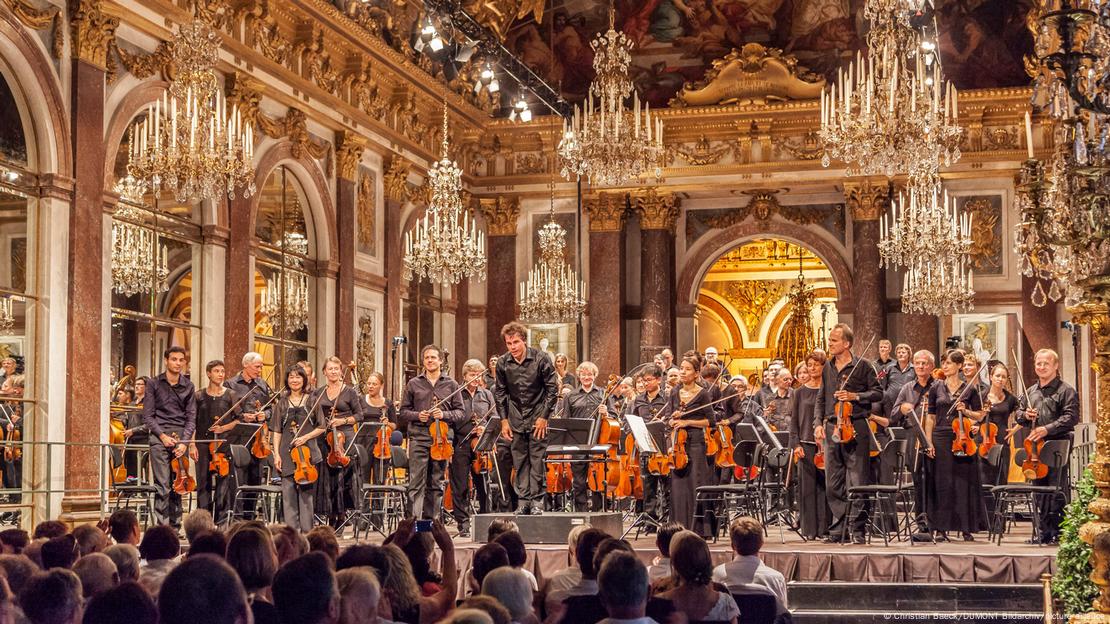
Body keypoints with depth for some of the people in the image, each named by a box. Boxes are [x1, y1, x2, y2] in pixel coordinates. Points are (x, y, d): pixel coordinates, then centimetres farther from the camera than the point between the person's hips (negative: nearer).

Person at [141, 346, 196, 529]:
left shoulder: (188, 387, 11)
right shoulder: (154, 384, 5)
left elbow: (191, 417, 8)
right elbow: (147, 416, 3)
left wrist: (185, 441, -6)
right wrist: (162, 435, -10)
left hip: (181, 438, 2)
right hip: (159, 437, -2)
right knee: (162, 486, -10)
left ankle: (175, 527, 9)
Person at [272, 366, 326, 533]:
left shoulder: (312, 400, 5)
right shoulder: (282, 402, 9)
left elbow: (322, 427, 5)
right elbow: (277, 431, 9)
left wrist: (306, 437, -10)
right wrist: (276, 454, 0)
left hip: (308, 452, -1)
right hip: (287, 452, 1)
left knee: (306, 491, -1)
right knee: (288, 491, -1)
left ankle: (307, 530, 5)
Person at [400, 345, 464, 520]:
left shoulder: (451, 384, 10)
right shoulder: (413, 384, 10)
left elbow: (460, 412, 8)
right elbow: (403, 411, 12)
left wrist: (444, 415, -10)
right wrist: (417, 415, -8)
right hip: (418, 438, -1)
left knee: (436, 484, 7)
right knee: (416, 483, -9)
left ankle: (431, 520, 14)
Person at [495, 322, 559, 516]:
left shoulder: (540, 360, -11)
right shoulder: (502, 363, -2)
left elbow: (552, 389, -6)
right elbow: (500, 393, 9)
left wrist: (544, 416, -10)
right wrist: (504, 419, 4)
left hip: (537, 417, -3)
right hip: (516, 418, 3)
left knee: (537, 459, -3)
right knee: (520, 461, 5)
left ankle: (537, 499, 3)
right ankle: (523, 500, 10)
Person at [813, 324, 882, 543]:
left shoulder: (862, 365, -1)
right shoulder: (827, 367, 15)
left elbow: (878, 393, -1)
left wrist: (855, 396, -13)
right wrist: (818, 424, 7)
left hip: (856, 428, -5)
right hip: (831, 428, 5)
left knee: (858, 482, -3)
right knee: (833, 482, 6)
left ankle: (857, 529, 3)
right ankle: (838, 527, 14)